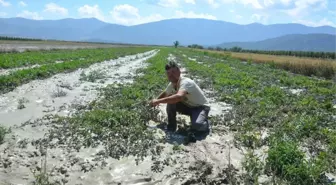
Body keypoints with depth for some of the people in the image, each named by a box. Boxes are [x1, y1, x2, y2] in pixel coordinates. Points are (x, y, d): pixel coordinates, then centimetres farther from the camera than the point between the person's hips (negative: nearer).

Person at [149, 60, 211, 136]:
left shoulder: (186, 82, -33)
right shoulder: (171, 85, -8)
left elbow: (179, 96, -52)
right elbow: (165, 94, 16)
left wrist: (158, 101, -46)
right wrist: (155, 101, 3)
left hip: (200, 107, -7)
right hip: (188, 106, 7)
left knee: (197, 126, -34)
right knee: (171, 102, -17)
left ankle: (205, 124, 3)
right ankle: (171, 126, 2)